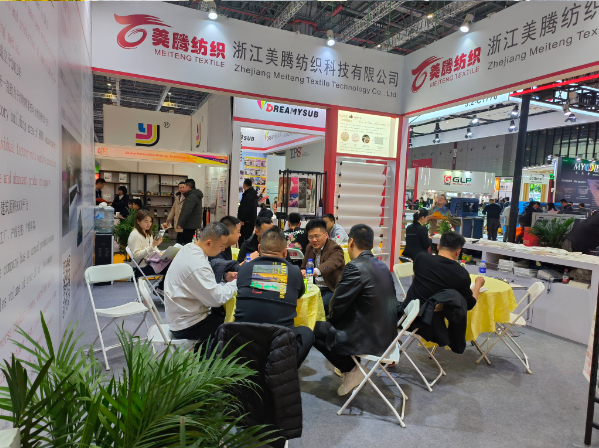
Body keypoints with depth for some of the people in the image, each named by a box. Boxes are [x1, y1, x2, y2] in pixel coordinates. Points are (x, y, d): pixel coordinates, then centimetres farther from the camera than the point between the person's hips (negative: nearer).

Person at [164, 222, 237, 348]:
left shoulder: (189, 249, -1)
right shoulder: (197, 265, -29)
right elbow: (217, 298, -24)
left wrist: (225, 278, -2)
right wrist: (236, 282, -10)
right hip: (187, 326, -9)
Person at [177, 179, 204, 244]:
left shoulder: (192, 197, -16)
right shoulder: (196, 195, 18)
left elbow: (187, 212, -23)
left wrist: (180, 224, -19)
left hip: (190, 226, -10)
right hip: (193, 225, 10)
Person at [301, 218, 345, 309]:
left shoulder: (335, 249, -13)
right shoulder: (309, 247, 11)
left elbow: (331, 264, -35)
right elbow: (304, 267, 20)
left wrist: (314, 271, -55)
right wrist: (303, 272, -7)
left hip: (332, 289, -6)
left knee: (323, 304, -33)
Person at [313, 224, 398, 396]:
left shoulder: (355, 267, -22)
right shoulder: (381, 265, 4)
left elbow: (337, 307, -18)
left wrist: (330, 318, 7)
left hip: (369, 338, -8)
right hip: (385, 333, 9)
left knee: (313, 330, 5)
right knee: (332, 323, 25)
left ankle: (351, 370, 8)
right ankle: (350, 365, 28)